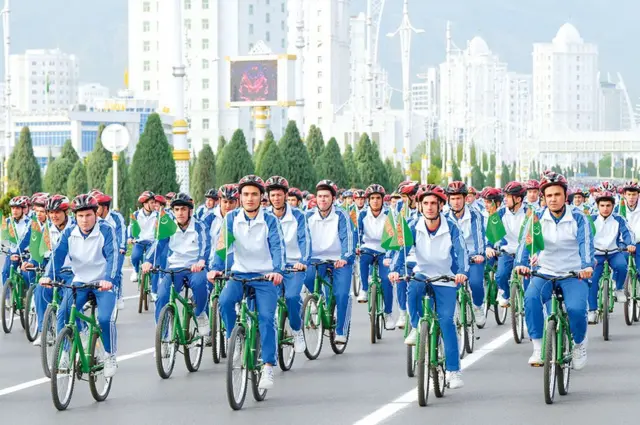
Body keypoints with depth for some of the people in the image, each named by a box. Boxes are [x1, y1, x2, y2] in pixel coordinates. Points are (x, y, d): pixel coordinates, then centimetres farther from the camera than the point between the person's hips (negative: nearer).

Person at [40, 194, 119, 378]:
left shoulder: (106, 231, -14)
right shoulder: (69, 233, -3)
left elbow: (112, 256, -23)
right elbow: (58, 254, -13)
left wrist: (108, 279, -40)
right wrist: (48, 276, -30)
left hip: (103, 283, -3)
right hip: (80, 281, 3)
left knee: (105, 319, -23)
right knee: (63, 313, -18)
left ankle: (111, 357, 0)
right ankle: (65, 354, -3)